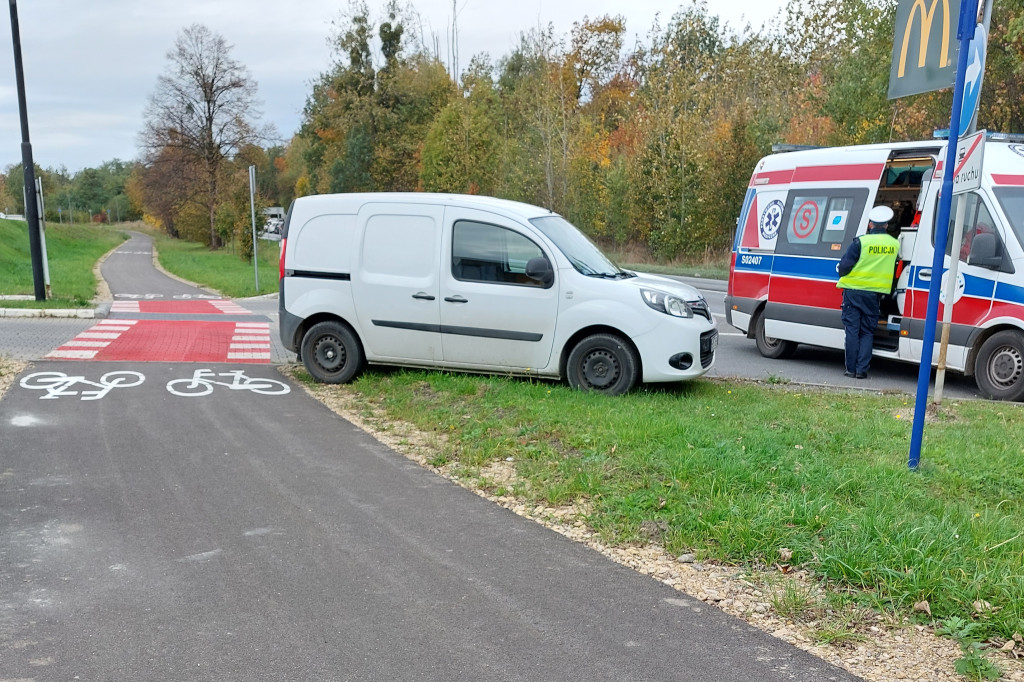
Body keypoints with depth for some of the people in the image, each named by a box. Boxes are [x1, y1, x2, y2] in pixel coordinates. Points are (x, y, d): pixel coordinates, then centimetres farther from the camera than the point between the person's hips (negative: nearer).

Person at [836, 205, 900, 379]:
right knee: (867, 332, 10)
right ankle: (862, 369, 4)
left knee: (852, 330, 3)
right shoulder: (895, 244, 3)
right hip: (875, 293, 3)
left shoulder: (861, 242, -12)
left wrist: (842, 273, 13)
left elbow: (843, 267, -9)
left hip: (854, 291, -3)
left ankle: (851, 368, 5)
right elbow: (894, 267, 14)